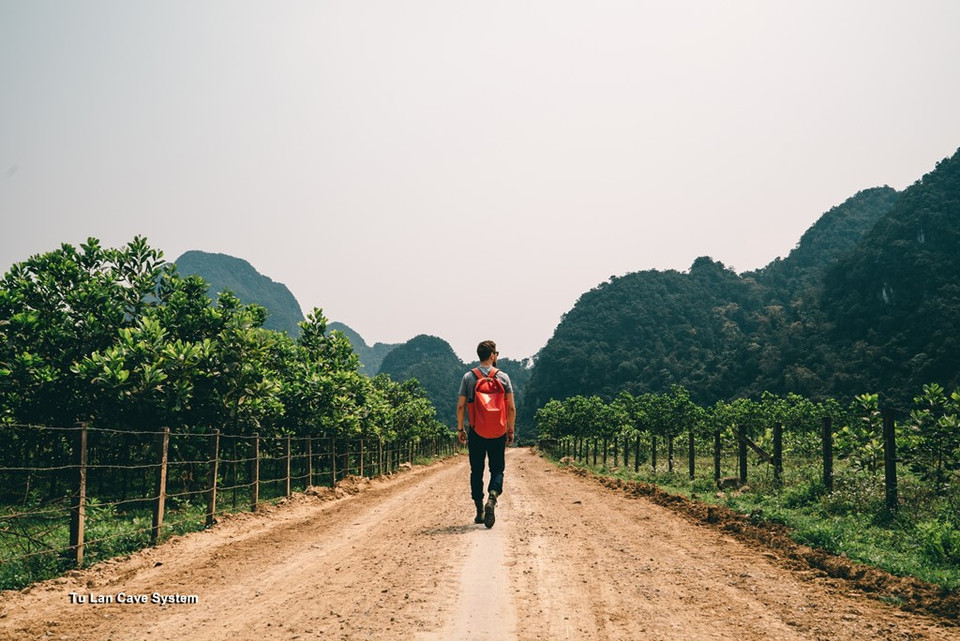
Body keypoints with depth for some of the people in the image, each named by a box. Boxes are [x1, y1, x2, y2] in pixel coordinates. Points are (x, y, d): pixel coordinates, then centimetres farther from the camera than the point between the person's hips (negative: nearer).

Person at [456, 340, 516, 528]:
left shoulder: (468, 377, 0)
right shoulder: (503, 377, -1)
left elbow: (461, 406, -1)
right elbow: (511, 408, -2)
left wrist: (460, 429, 9)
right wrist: (510, 430, 8)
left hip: (476, 432, 1)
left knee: (476, 471, 10)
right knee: (497, 469, 8)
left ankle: (479, 511, 11)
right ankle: (492, 499, -17)